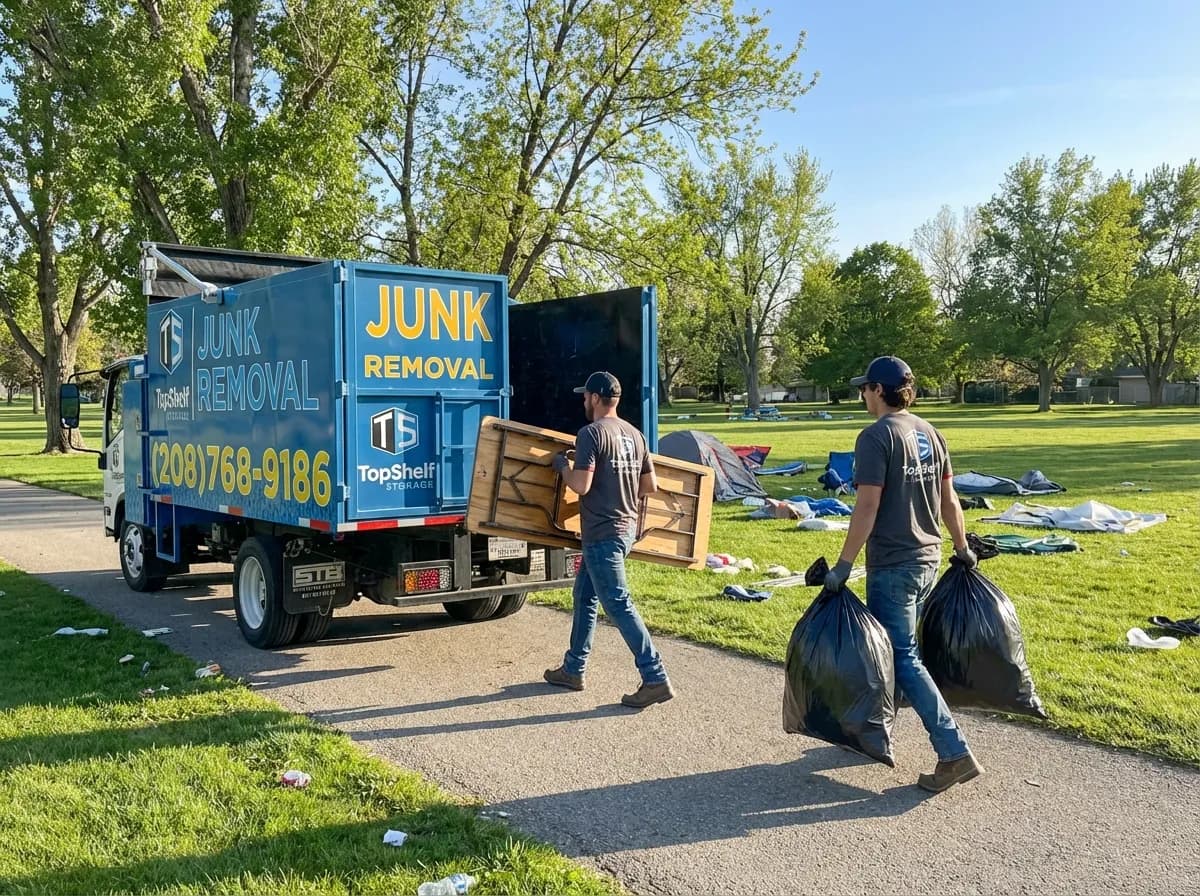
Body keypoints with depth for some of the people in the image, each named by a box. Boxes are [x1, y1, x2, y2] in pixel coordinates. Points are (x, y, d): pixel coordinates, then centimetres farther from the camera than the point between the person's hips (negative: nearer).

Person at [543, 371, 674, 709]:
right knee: (583, 595, 19)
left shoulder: (591, 434, -14)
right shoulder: (635, 435, 9)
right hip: (626, 528, 9)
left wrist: (562, 466, -2)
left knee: (618, 604, -5)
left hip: (602, 533, -9)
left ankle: (656, 680, -5)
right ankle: (573, 669, 28)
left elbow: (581, 486, -21)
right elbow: (650, 486, 11)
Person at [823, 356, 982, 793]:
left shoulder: (876, 437, -15)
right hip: (928, 559, 8)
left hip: (892, 566, -8)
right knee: (898, 647, 19)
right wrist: (963, 549, 24)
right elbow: (949, 499, 13)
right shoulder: (930, 433, 8)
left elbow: (868, 506, -20)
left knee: (903, 659, -2)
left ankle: (955, 753, -4)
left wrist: (843, 565, -16)